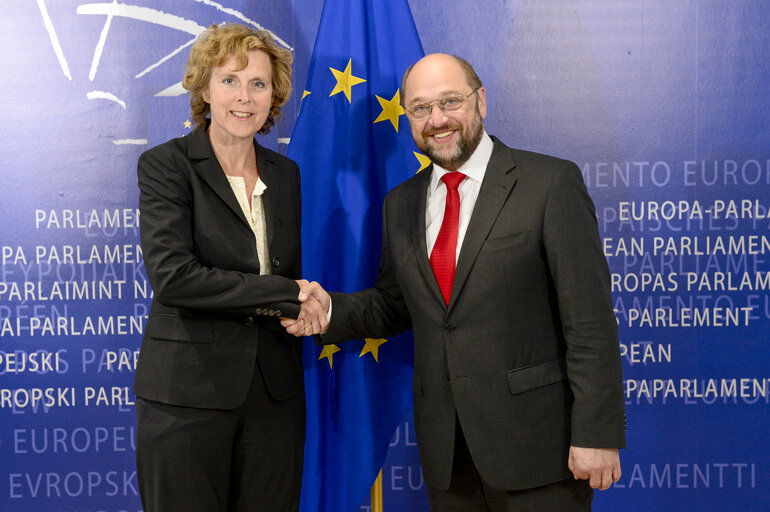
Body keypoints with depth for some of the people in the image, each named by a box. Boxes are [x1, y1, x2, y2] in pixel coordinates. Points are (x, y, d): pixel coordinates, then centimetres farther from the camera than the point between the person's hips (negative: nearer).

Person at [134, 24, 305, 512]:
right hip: (189, 392, -4)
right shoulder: (165, 165, -5)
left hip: (275, 393, 5)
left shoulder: (285, 173, 11)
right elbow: (173, 277, -18)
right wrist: (286, 294, -16)